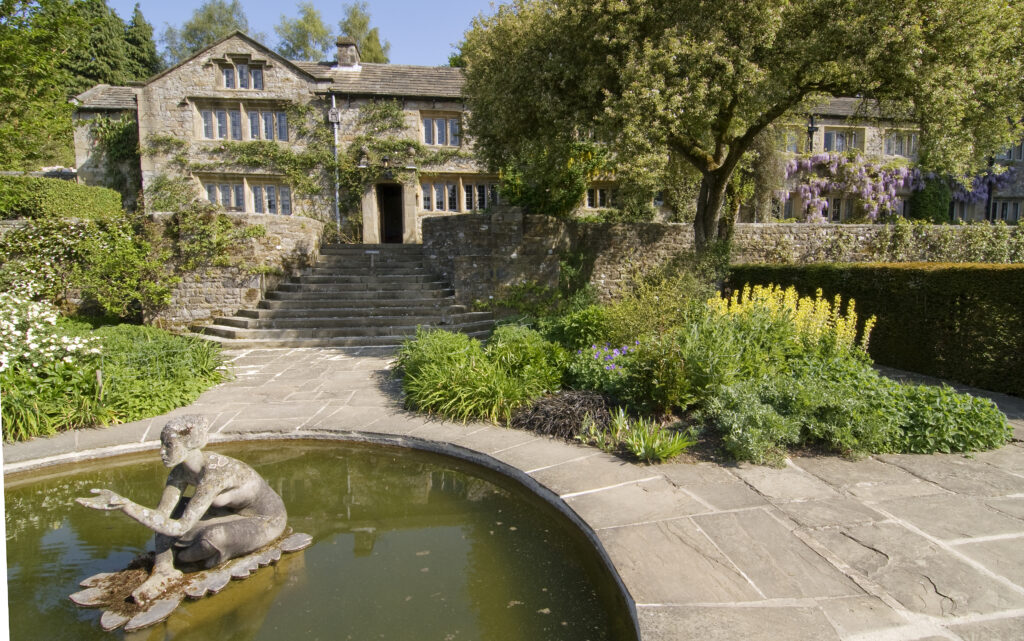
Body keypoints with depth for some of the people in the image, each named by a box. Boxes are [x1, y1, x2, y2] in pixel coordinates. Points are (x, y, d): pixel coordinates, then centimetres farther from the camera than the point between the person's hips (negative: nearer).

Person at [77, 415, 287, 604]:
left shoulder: (214, 473, -36)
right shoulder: (181, 470, -9)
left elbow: (180, 528, -37)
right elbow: (162, 514, -12)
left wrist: (123, 504, -39)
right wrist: (122, 503, -29)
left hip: (268, 521, -8)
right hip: (236, 512, 8)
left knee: (212, 538, -35)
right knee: (171, 509, 1)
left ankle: (183, 557, -1)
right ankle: (163, 570, -10)